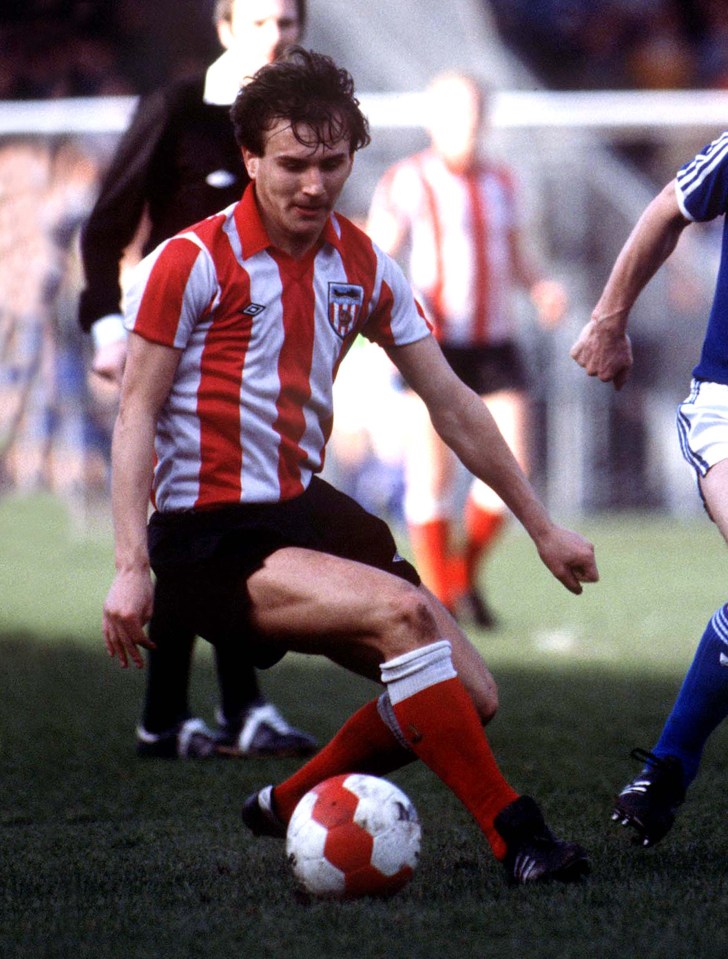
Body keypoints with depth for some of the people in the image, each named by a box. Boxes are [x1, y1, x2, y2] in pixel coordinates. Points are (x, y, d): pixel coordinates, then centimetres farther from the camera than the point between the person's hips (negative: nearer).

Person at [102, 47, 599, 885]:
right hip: (209, 537, -7)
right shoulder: (190, 263, -10)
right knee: (401, 611, -29)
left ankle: (288, 806, 20)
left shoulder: (361, 267, 6)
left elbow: (451, 405, 13)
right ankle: (513, 836, -23)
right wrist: (131, 566, -21)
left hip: (306, 509, 7)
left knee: (470, 698, -2)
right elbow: (136, 416, -10)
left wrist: (541, 526, 15)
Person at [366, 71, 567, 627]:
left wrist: (540, 287, 3)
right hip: (435, 346, -4)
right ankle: (438, 600, 4)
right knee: (432, 475, -8)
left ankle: (466, 574, 17)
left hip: (495, 345, 4)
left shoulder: (499, 182, 12)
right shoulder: (406, 183, -2)